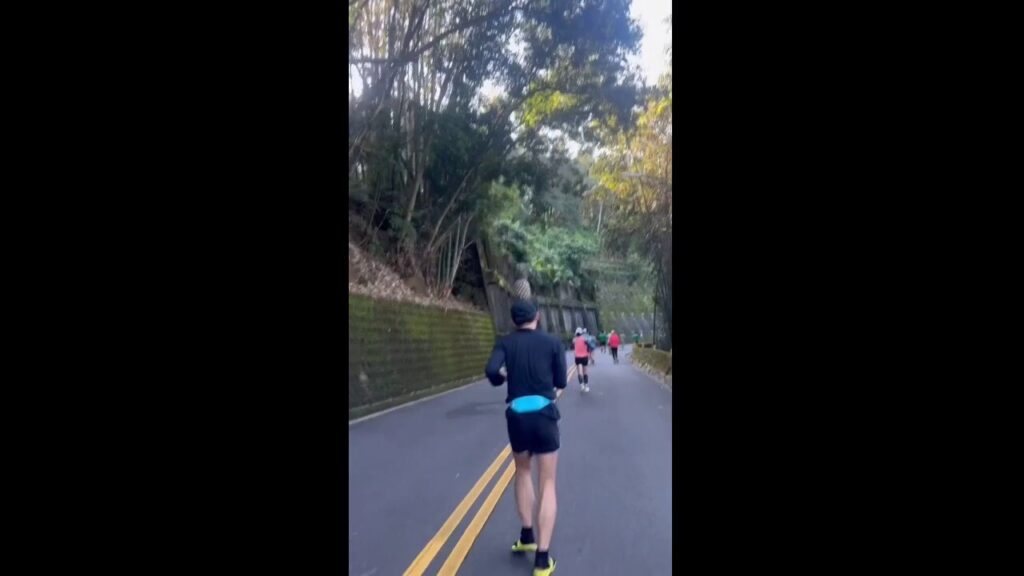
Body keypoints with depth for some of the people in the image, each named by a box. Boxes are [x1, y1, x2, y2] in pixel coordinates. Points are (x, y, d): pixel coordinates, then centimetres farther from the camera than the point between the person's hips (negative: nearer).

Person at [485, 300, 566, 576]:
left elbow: (491, 371, -12)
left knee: (522, 471, 27)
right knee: (548, 484, 5)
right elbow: (561, 383, 3)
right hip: (544, 414, -1)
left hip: (517, 415, 2)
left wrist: (503, 377, 9)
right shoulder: (552, 342, 2)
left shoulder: (505, 343, 4)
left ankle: (526, 536, 30)